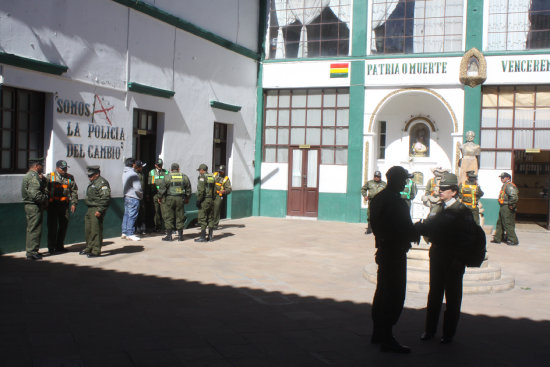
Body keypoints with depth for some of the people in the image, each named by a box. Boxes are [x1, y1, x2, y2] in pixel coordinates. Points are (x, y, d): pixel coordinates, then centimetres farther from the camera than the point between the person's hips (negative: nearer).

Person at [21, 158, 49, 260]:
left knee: (31, 229, 16)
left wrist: (42, 179, 1)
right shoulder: (34, 177, -17)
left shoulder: (29, 175, 18)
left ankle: (30, 250, 24)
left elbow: (44, 187, 18)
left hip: (29, 206, 11)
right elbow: (35, 194, -26)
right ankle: (32, 252, -3)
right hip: (34, 207, -11)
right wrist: (45, 199, -12)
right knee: (34, 229, -6)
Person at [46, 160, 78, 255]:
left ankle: (59, 246, 21)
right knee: (52, 226, -1)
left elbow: (74, 191, 12)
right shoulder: (50, 177, 4)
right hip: (53, 205, -3)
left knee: (64, 226, 8)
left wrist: (73, 203, 2)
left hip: (65, 205, 3)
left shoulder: (70, 178, 11)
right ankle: (51, 248, 5)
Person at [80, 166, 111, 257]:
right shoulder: (92, 183, 20)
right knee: (88, 229, 15)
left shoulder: (102, 183, -13)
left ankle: (96, 251, -4)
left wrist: (100, 210, -24)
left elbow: (105, 198, -21)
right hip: (90, 209, 11)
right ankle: (89, 248, 27)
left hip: (97, 210, -10)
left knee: (96, 230, -8)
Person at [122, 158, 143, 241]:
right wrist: (141, 194, -3)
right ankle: (130, 234, 1)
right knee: (132, 216, -3)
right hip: (133, 198, -9)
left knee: (126, 214, 15)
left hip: (126, 196, 9)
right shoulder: (133, 174, -19)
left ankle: (124, 233, 21)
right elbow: (137, 188, -21)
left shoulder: (124, 173, 9)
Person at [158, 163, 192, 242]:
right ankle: (180, 236, 11)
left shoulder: (167, 177, -4)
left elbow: (162, 189, -4)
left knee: (169, 217, 3)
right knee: (180, 217, 8)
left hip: (169, 199, -2)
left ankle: (169, 236, 3)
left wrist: (160, 197, 9)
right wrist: (187, 198, 23)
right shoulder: (184, 177, 6)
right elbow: (188, 189, 12)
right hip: (180, 199, 3)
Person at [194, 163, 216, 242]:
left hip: (204, 200, -8)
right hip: (211, 200, 8)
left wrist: (198, 200, -14)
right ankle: (210, 236, 12)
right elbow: (214, 190, 14)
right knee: (210, 218, 10)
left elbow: (201, 190, -18)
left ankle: (203, 237, -6)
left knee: (202, 219, -5)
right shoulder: (212, 177, 13)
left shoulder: (202, 177, -9)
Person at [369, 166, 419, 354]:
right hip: (395, 252, -10)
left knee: (382, 292, 17)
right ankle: (387, 339, -1)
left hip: (383, 250, 10)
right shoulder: (396, 202, -19)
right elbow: (405, 229, -22)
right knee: (394, 295, -5)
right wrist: (416, 233, -2)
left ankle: (378, 333, 26)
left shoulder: (378, 198, 10)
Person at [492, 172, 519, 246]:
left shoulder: (509, 185, -17)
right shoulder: (505, 185, 16)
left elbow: (514, 196, -29)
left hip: (507, 208, -11)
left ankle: (513, 240, -1)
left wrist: (510, 204, -19)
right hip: (503, 207, 11)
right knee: (500, 223, 17)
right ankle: (497, 238, 26)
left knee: (508, 224, -6)